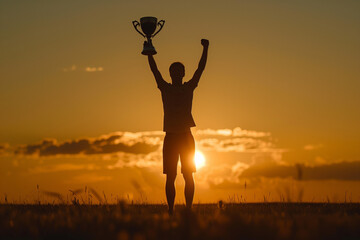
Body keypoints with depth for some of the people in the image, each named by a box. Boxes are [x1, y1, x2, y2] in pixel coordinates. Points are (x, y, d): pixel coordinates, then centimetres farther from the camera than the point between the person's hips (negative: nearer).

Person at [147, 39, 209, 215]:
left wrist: (205, 49, -7)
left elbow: (201, 68, 1)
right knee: (170, 177, 2)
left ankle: (189, 208, 3)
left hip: (186, 136, 0)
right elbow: (154, 69, 0)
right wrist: (149, 52, -9)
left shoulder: (189, 87, 7)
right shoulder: (165, 88, 8)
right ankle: (170, 210, 5)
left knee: (188, 175, 1)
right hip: (170, 137, 0)